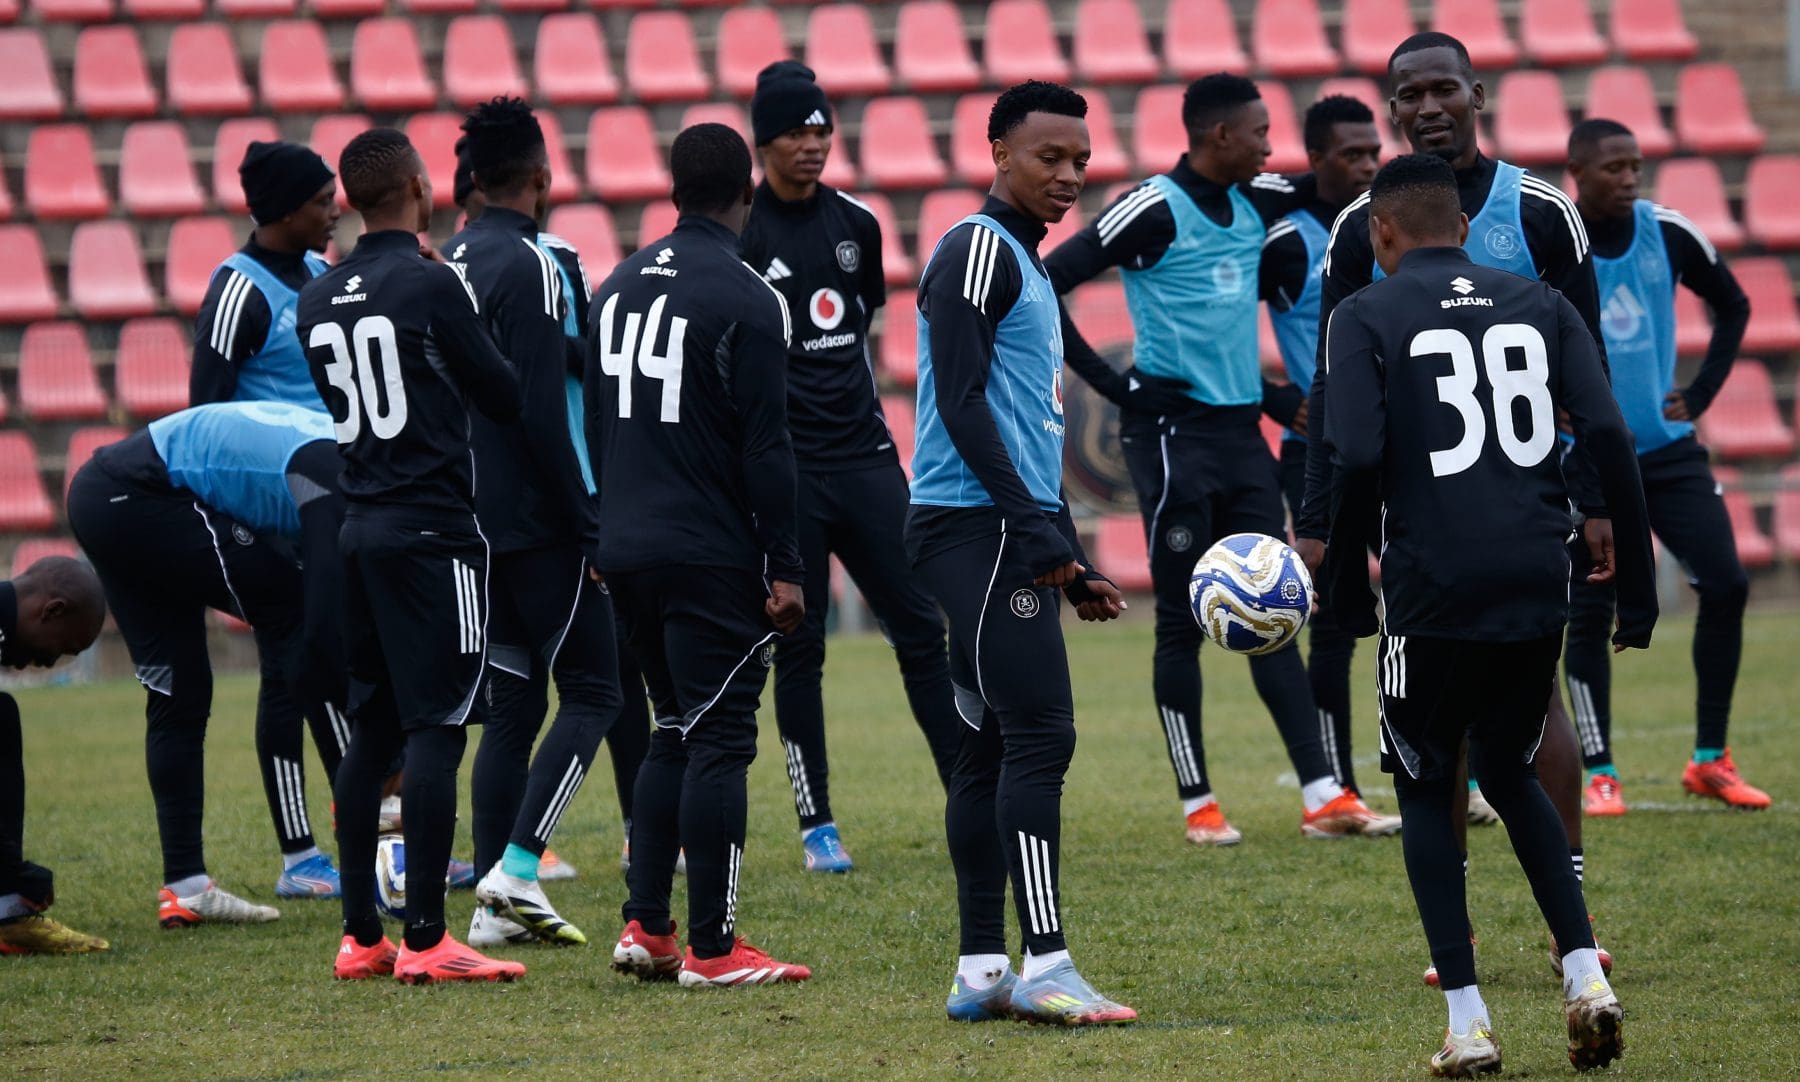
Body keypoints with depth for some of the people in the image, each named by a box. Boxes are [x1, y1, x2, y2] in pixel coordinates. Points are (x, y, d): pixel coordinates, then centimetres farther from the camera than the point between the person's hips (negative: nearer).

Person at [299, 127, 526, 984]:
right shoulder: (433, 285, -11)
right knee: (436, 725, -6)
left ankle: (359, 936, 13)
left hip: (359, 527, 7)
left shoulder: (317, 302, 9)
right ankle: (425, 939, -10)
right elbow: (503, 397, -4)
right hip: (433, 528, -7)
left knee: (372, 726, 12)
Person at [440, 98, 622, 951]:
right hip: (536, 521, -8)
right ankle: (518, 867, -12)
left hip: (472, 523, 8)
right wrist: (589, 523, -14)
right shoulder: (528, 266, -14)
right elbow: (542, 415, -19)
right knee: (591, 691, 0)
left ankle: (494, 906, 7)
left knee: (511, 705, 10)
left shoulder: (447, 265, 11)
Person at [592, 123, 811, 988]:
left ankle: (645, 927, 12)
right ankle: (712, 948, -3)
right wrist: (784, 567, -10)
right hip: (712, 554, -7)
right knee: (719, 740, -3)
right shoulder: (744, 299, -11)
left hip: (626, 551, 7)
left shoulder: (617, 288, 11)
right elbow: (765, 447, -13)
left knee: (676, 731, 17)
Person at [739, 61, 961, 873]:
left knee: (922, 629, 2)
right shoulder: (737, 234, -8)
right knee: (798, 647, 1)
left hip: (865, 454, 5)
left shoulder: (856, 224, 9)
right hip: (785, 468, -5)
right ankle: (817, 826, 9)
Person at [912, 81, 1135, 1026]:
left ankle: (981, 972, 10)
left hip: (1010, 539, 10)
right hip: (975, 526, -10)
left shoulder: (1027, 265, 22)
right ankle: (1044, 967, -16)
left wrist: (1073, 563, 24)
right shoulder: (977, 251, -9)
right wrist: (1034, 530, -21)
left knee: (992, 746, 9)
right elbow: (961, 403, -18)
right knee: (1040, 735, -14)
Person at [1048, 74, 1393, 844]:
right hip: (1174, 433, -7)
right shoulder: (1155, 211, -12)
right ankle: (1197, 802, 7)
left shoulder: (1254, 203, 9)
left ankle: (1323, 796, 1)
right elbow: (1045, 283, -16)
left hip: (1242, 432, 7)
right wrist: (1111, 383, -13)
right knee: (1184, 621, 0)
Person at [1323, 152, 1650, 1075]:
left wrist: (1345, 580, 1)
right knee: (1511, 777, 23)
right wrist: (1635, 575, 5)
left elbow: (1358, 458, -12)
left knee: (1426, 792, 13)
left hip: (1434, 587, -4)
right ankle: (1585, 973, 6)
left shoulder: (1365, 316, 0)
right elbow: (1607, 437, 2)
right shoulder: (1541, 306, 11)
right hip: (1539, 584, 4)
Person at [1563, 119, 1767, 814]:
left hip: (1668, 449, 4)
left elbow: (1732, 306, 14)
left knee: (1725, 585, -4)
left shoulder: (1670, 235, -1)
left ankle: (1710, 761, 8)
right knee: (1590, 613, -4)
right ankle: (1599, 775, 8)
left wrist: (1701, 392, 5)